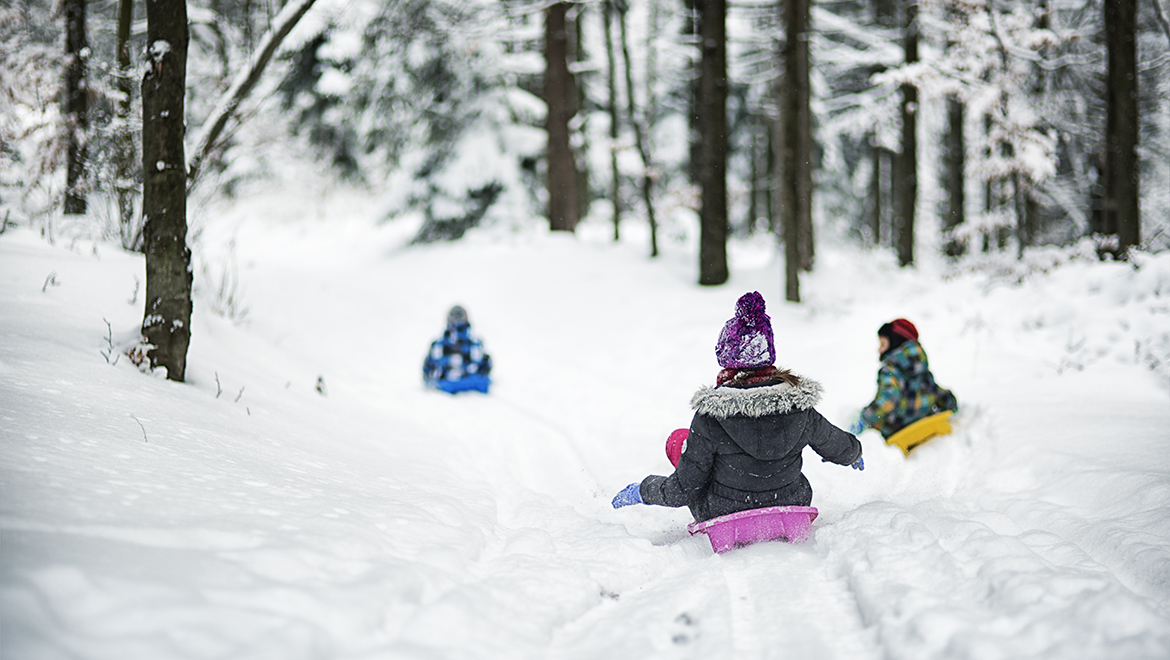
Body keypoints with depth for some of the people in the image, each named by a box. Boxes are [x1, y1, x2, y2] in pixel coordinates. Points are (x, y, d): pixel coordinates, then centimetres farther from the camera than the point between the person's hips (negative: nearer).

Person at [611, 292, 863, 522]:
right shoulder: (799, 407, -17)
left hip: (725, 519, -2)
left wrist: (641, 490, 3)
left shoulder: (710, 418, -26)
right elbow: (839, 447, 4)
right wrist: (854, 453, 29)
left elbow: (683, 490, -18)